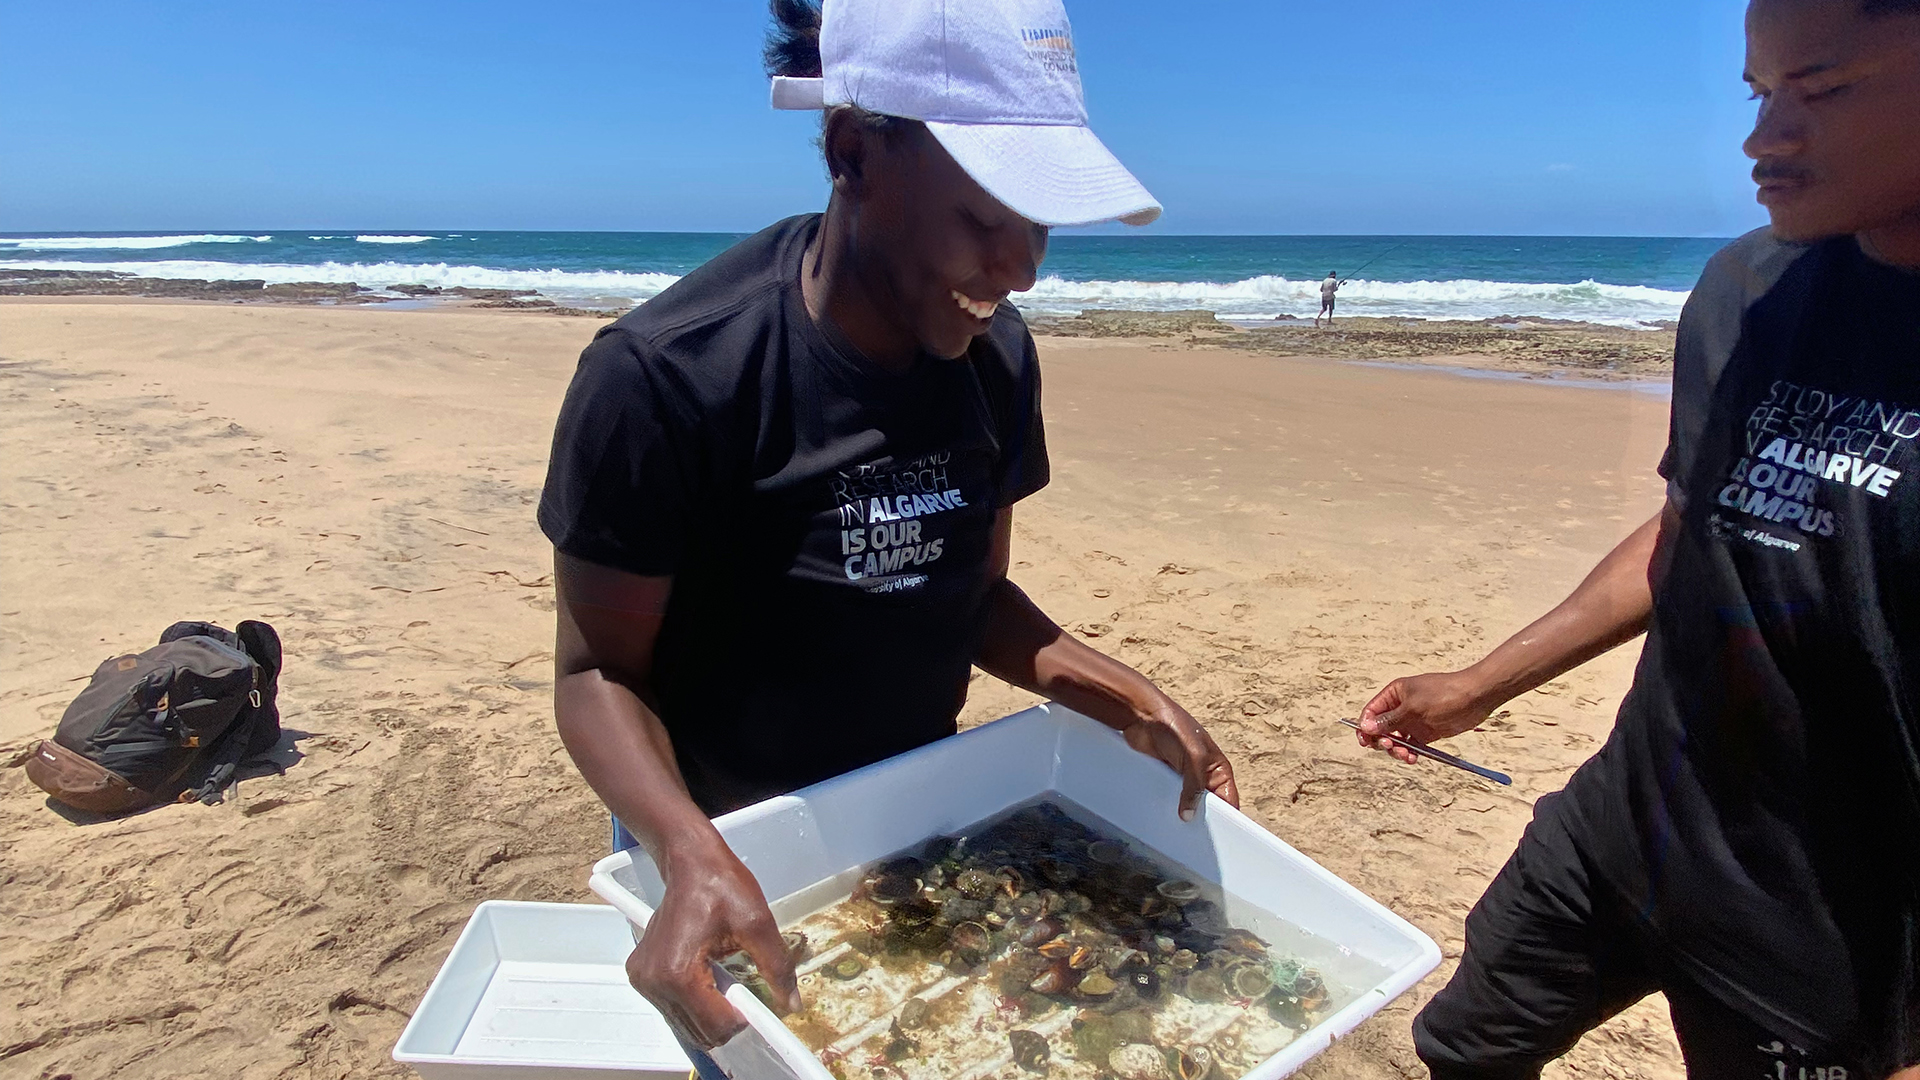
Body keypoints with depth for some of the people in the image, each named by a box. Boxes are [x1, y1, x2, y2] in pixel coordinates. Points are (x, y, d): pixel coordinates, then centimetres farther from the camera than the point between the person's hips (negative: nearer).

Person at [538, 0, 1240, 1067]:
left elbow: (975, 596, 0)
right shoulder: (664, 377, -26)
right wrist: (694, 858, -35)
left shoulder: (995, 353, -10)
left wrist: (1126, 698, -13)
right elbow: (600, 672, -19)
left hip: (920, 831, 5)